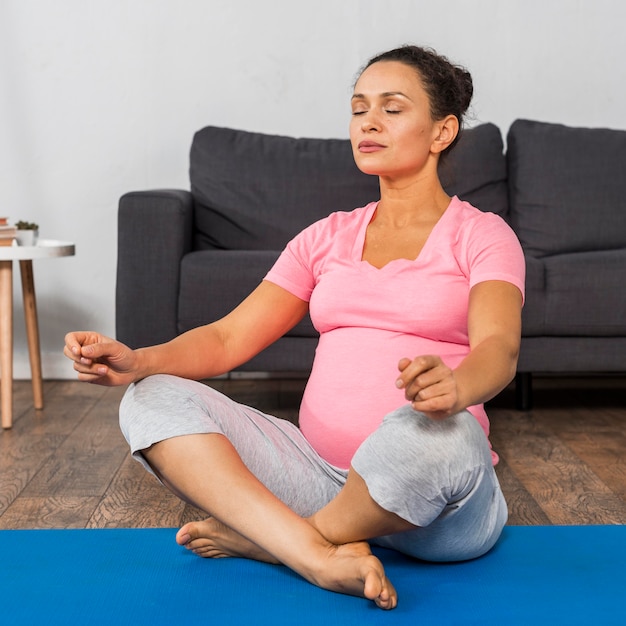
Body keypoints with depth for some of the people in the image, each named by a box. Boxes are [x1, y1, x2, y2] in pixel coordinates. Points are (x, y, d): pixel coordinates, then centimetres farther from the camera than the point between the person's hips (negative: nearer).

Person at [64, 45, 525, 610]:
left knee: (434, 428, -39)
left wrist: (454, 386, -42)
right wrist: (137, 361, -12)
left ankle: (263, 540, -13)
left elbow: (499, 346, -17)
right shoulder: (328, 237, 16)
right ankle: (322, 558, -28)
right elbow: (229, 337, 8)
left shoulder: (481, 235, 3)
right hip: (319, 470, 4)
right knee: (154, 400, -12)